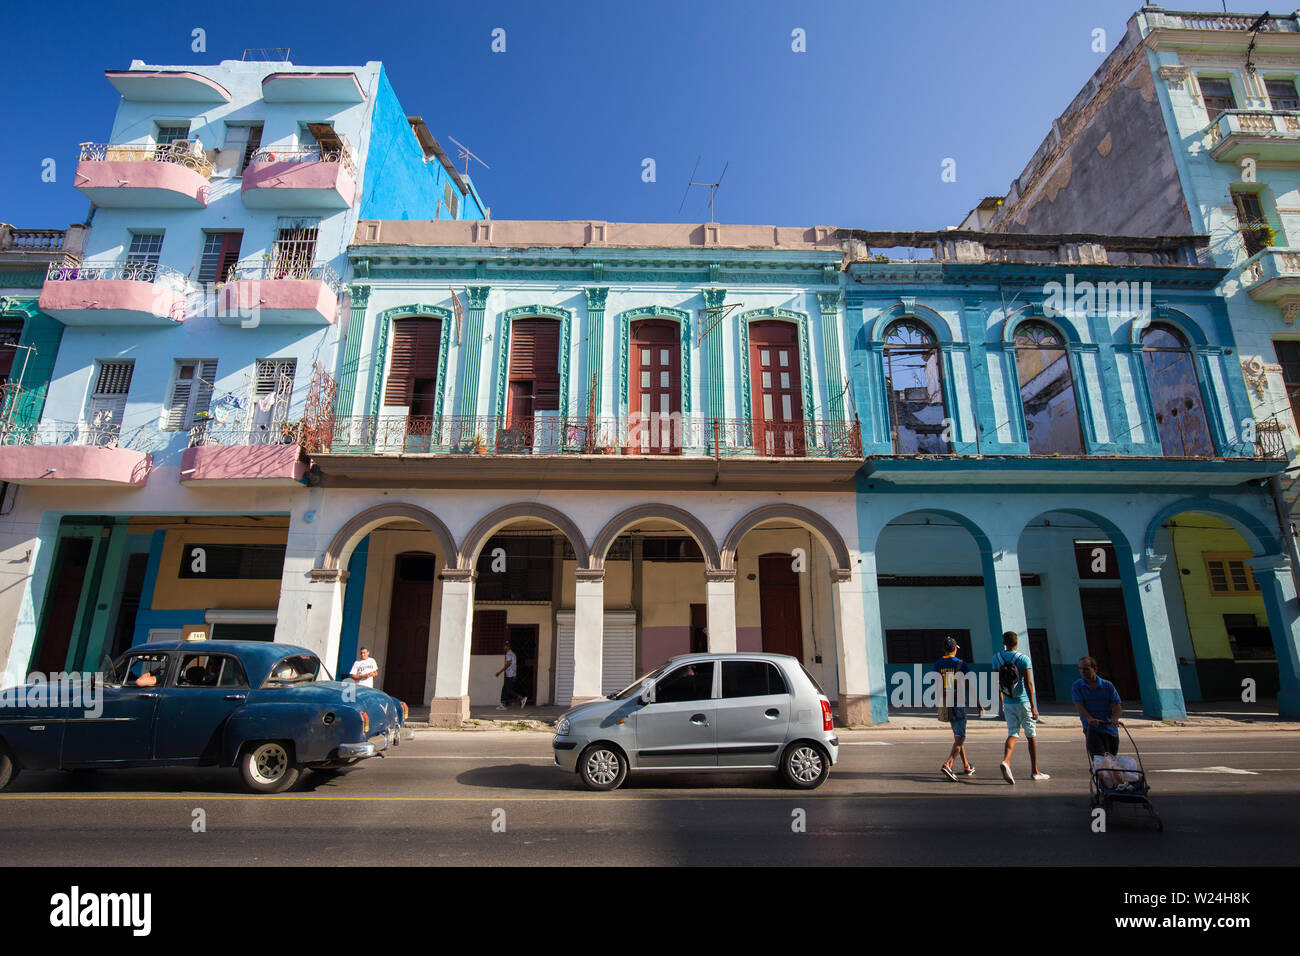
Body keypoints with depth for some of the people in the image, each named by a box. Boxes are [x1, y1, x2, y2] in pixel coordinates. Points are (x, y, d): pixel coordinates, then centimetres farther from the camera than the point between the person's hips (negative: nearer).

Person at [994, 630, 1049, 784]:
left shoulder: (997, 658, 4)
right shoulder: (1023, 659, -9)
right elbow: (1028, 684, -14)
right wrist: (1033, 707, -13)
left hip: (1008, 702, 3)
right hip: (1023, 701, -3)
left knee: (1013, 734, 6)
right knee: (1031, 735, 11)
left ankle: (1006, 761, -19)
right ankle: (1035, 771, 19)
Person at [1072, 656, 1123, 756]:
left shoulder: (1108, 685, 4)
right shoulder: (1077, 687, 0)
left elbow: (1117, 705, -5)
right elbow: (1079, 706, -12)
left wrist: (1115, 718, -26)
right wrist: (1089, 719, -31)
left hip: (1111, 730, 2)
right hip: (1092, 729, -2)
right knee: (1099, 760, -18)